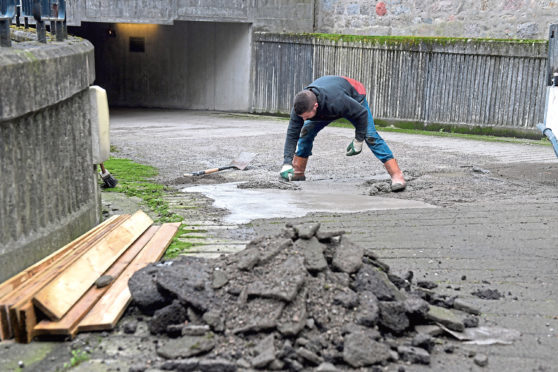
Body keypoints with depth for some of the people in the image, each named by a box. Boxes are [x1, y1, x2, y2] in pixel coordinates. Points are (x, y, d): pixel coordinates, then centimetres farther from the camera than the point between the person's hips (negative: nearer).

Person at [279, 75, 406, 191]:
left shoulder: (336, 101, -49)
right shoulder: (300, 106, -35)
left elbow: (362, 113, -34)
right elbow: (292, 134, -27)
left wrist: (358, 140, -26)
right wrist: (287, 163, -33)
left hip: (354, 97, -5)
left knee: (370, 136, -16)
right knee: (306, 131, -8)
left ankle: (397, 176, -18)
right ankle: (298, 172, 6)